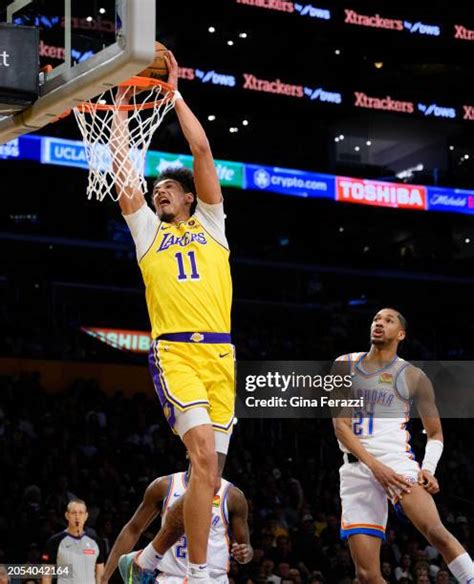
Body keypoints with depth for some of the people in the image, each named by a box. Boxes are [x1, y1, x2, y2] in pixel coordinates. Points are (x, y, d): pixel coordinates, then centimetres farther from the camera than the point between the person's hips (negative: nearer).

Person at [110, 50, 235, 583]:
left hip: (220, 354, 3)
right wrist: (121, 104, 18)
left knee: (209, 473, 3)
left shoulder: (210, 223, 20)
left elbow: (202, 151, 13)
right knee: (205, 455, -22)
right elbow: (122, 166, 15)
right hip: (175, 353, -3)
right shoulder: (147, 229, 18)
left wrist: (174, 93, 15)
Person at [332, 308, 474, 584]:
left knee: (435, 530, -30)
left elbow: (435, 433, 15)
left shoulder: (414, 378, 6)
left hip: (397, 460, -1)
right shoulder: (345, 366, 7)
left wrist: (428, 468, -6)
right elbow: (340, 426, -2)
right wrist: (375, 465, -16)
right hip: (357, 467, 1)